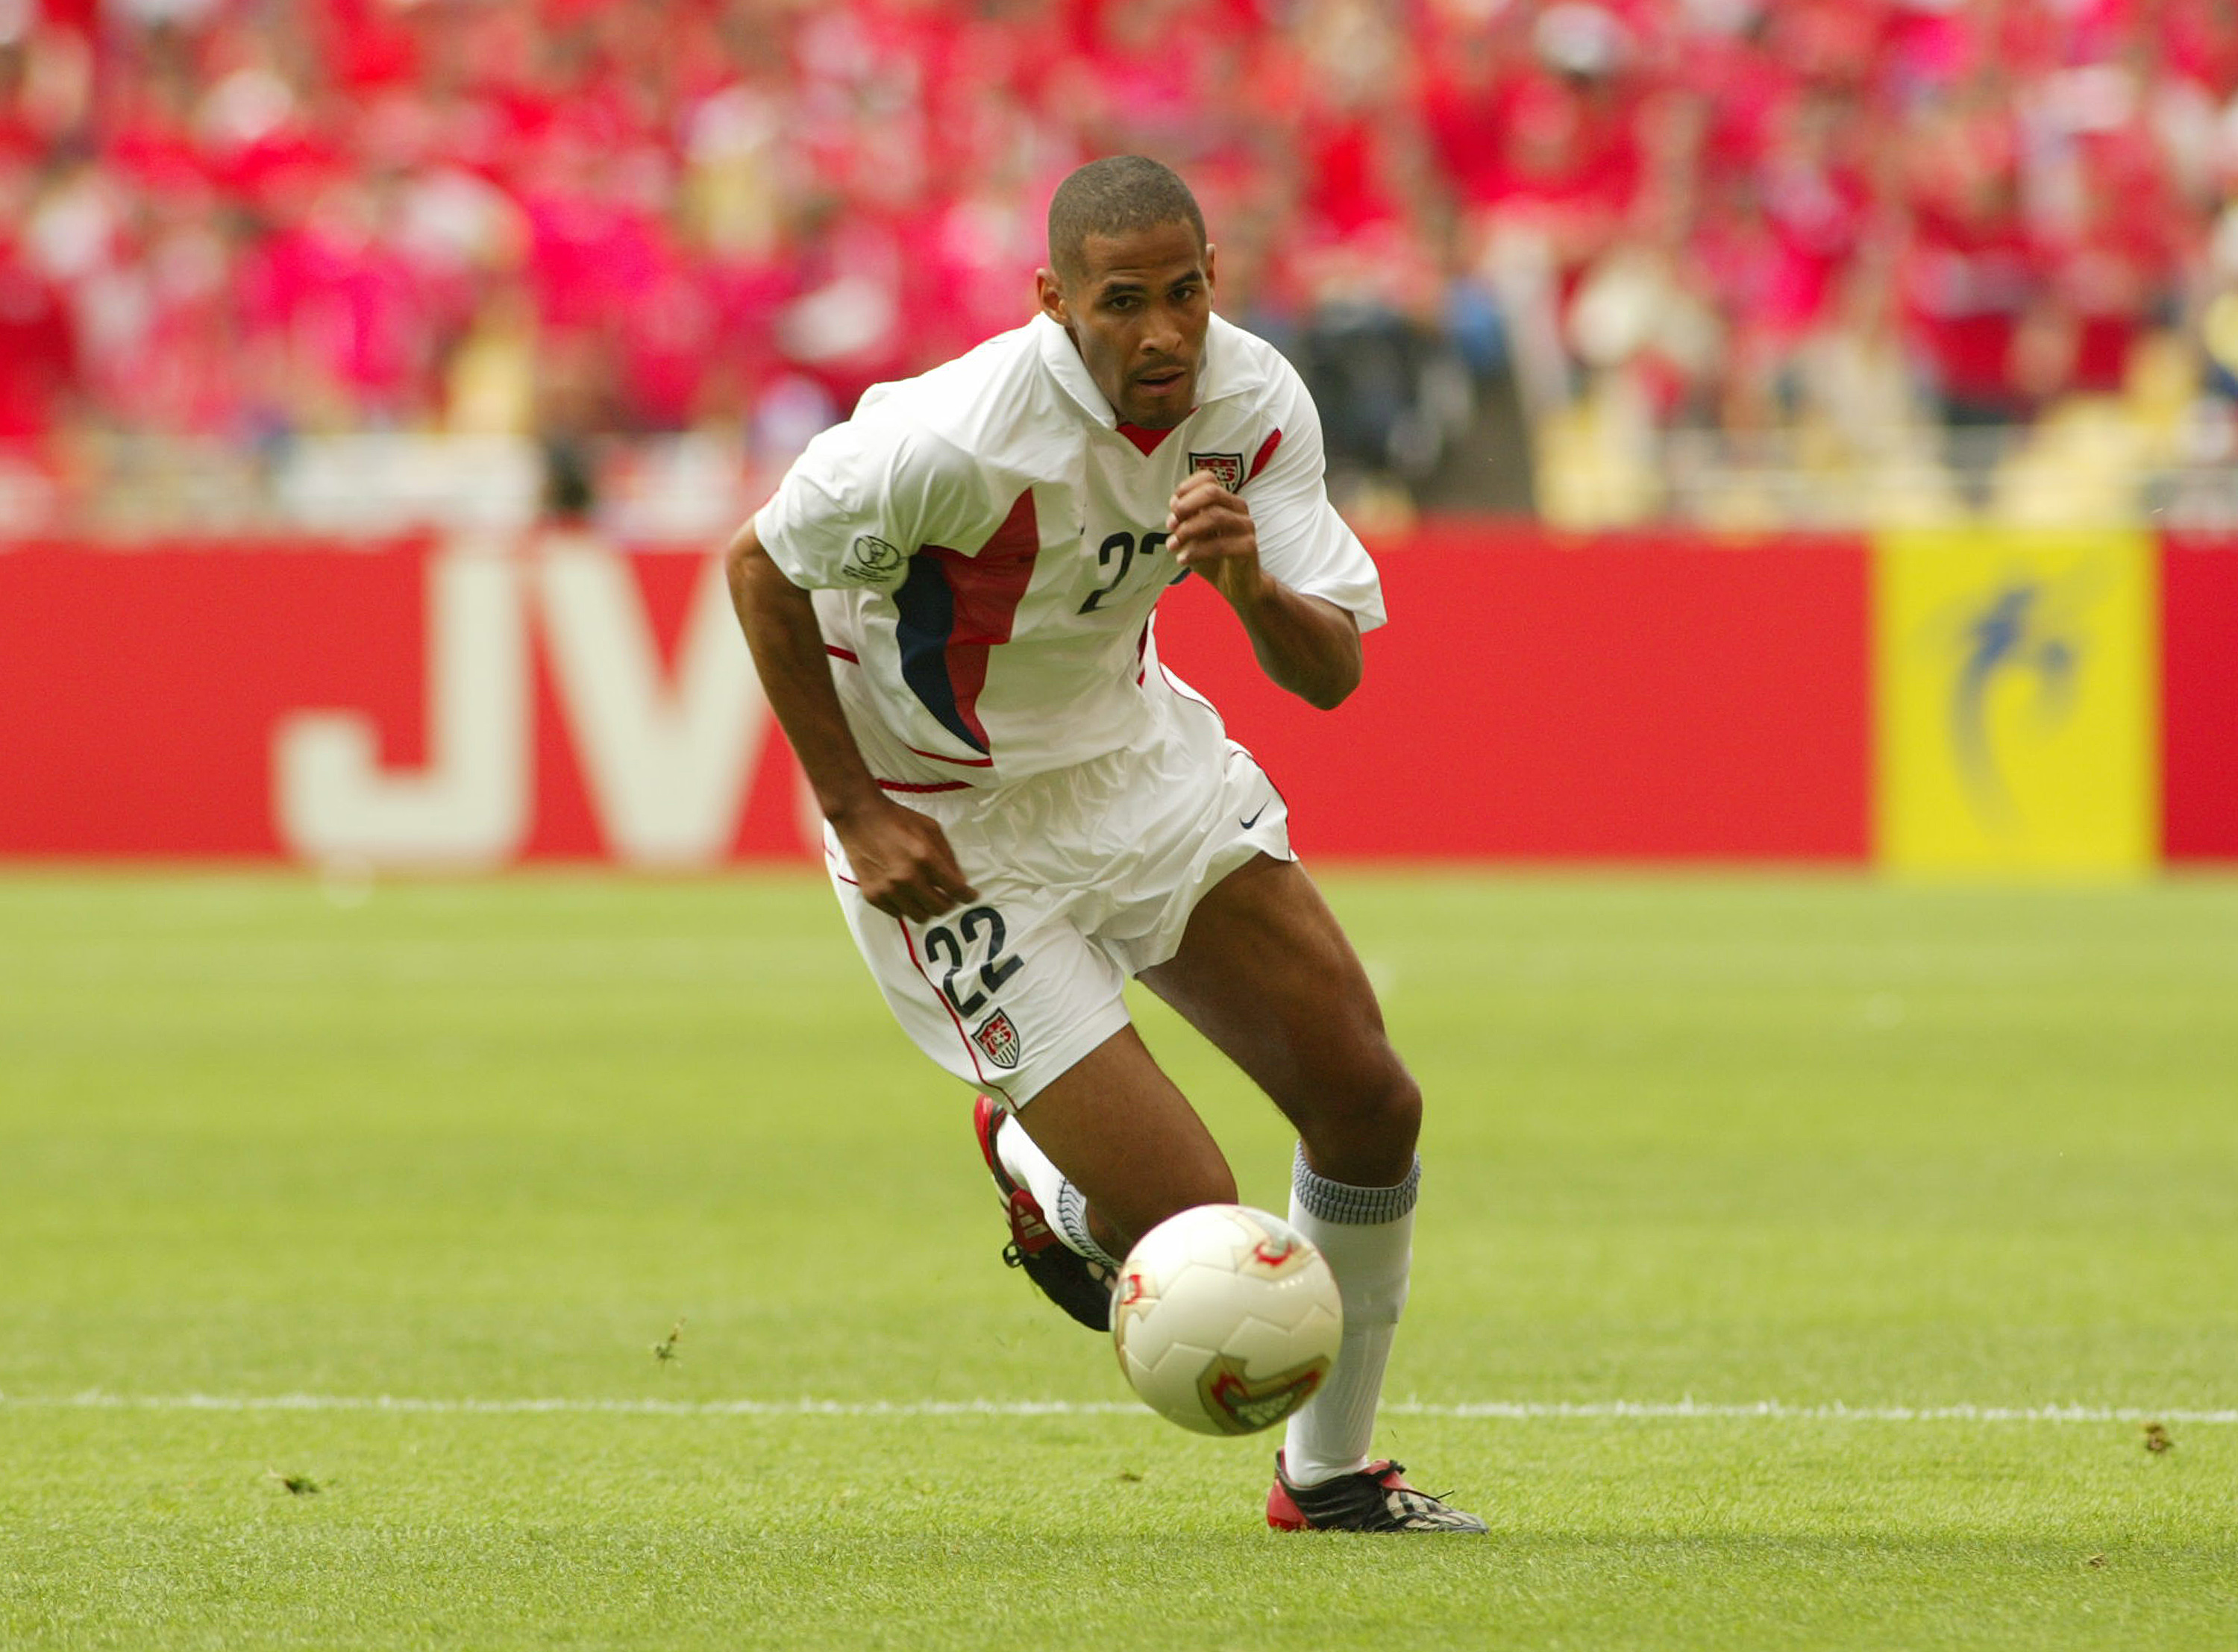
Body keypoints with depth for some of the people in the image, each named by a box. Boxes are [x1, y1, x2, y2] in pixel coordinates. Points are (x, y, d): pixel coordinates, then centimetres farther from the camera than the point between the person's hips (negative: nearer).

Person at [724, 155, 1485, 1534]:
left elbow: (1332, 672, -15)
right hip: (950, 830, -6)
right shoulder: (957, 443, -32)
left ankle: (1332, 1472, 21)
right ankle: (1036, 1171, 28)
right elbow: (762, 566, -16)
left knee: (1370, 1102, -1)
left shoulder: (1254, 403, -14)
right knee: (1189, 1224, -11)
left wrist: (1249, 582, -38)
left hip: (1136, 752, 6)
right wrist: (858, 816, -16)